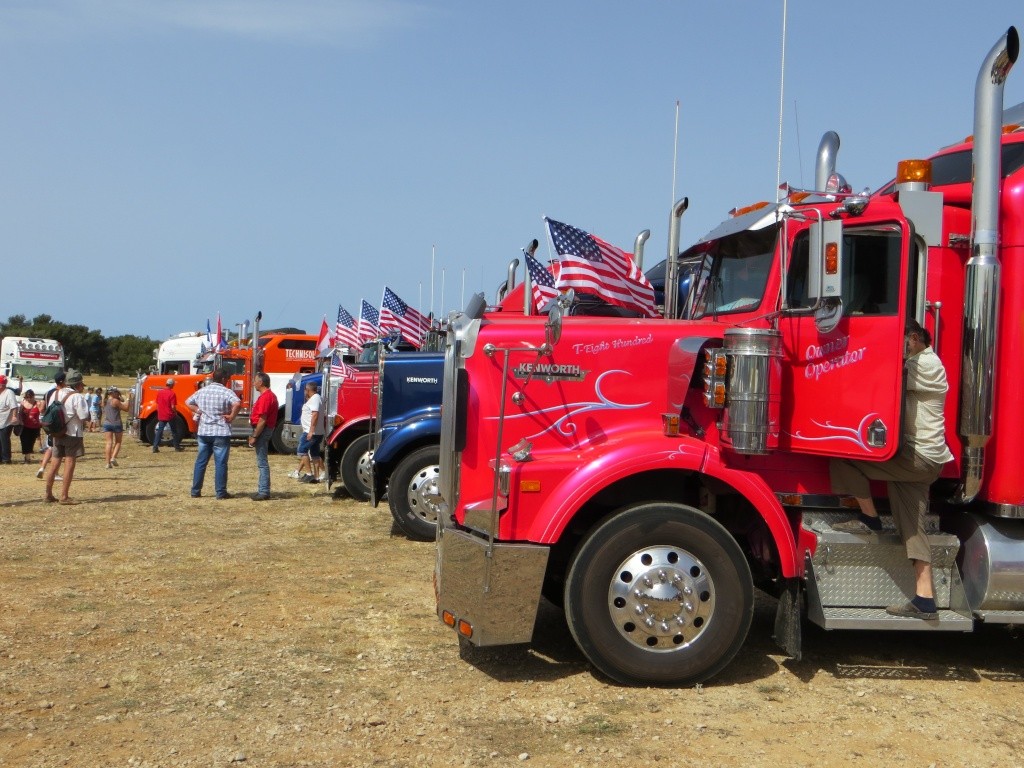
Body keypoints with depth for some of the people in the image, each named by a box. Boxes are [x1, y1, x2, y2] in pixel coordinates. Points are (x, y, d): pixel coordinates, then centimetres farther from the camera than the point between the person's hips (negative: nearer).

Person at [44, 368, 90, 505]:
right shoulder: (78, 397, -15)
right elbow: (84, 416, -18)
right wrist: (86, 404, -1)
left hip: (57, 432, 7)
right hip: (73, 433, -7)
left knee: (55, 461, 14)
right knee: (69, 463, -3)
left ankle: (48, 494, 20)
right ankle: (64, 496, -3)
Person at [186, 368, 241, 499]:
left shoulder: (202, 391, 9)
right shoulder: (226, 392, -10)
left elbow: (188, 402, 20)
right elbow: (237, 404, -28)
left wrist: (198, 411, 12)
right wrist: (231, 416, -15)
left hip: (203, 432, 5)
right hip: (221, 433, -5)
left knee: (200, 462, 12)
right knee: (220, 463, 0)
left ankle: (195, 491, 16)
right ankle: (221, 492, 2)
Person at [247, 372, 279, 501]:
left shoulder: (264, 397, -18)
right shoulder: (271, 395, 15)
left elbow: (262, 420, -23)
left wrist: (254, 436, -19)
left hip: (262, 430, -11)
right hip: (268, 429, 11)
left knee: (262, 462, -8)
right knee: (262, 462, 16)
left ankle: (264, 492, -6)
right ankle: (263, 489, 23)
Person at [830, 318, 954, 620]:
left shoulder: (925, 364, -11)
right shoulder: (922, 364, 22)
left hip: (918, 456, -10)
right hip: (918, 459, 10)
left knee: (843, 456, -14)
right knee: (912, 525, 6)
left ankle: (869, 518, 2)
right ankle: (925, 601, 4)